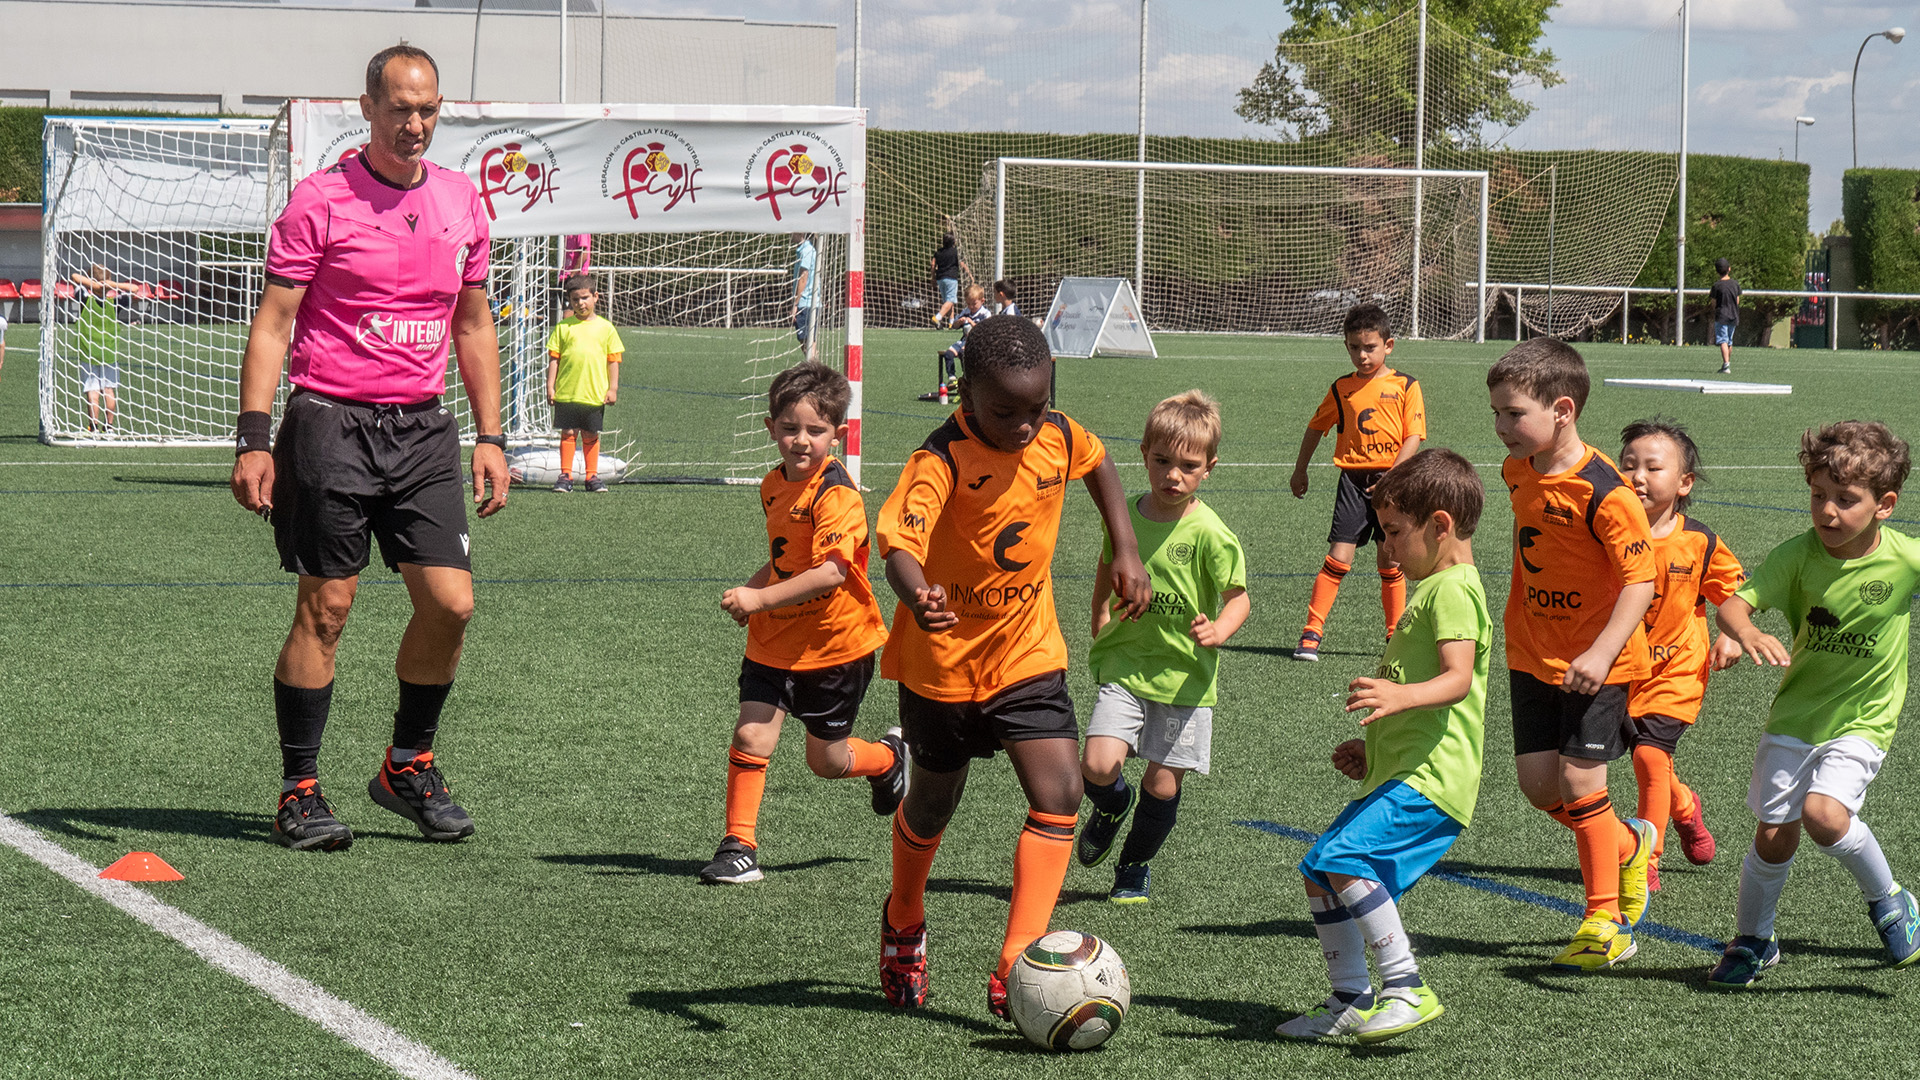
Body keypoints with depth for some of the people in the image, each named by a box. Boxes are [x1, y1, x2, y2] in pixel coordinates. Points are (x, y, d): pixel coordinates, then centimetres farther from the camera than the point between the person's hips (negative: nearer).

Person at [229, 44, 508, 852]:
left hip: (423, 427, 5)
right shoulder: (320, 200, -5)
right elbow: (273, 323, -6)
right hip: (332, 422, -5)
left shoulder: (461, 202, 10)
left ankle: (408, 768, 17)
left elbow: (473, 327, 18)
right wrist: (253, 438, -13)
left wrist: (490, 436, 12)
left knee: (451, 603, -2)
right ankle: (300, 791, 7)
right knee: (325, 609, -3)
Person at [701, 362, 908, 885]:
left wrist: (759, 598, -36)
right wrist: (749, 590, 4)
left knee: (826, 760, 9)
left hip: (835, 645, -6)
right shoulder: (774, 485, 5)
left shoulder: (836, 494, -22)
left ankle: (891, 756, 41)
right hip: (774, 641, 6)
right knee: (751, 737, -8)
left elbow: (831, 572, -33)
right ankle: (739, 846, 1)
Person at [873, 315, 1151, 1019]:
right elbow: (899, 545, -42)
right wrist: (918, 598, -63)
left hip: (1028, 651, 4)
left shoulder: (1056, 435, -8)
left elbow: (1098, 465, 17)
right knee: (934, 802, 15)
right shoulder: (943, 459, -26)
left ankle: (1014, 972, -12)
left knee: (1059, 796, -13)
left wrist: (1126, 550, 9)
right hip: (945, 658, -4)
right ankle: (904, 922, 46)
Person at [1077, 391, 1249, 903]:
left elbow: (1238, 597, -9)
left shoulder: (1209, 534, -14)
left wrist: (1218, 629, -28)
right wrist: (1100, 622, 16)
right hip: (1124, 664, 2)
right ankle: (1111, 805, 22)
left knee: (1163, 783, 5)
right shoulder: (1124, 515, -1)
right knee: (1098, 766, -15)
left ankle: (1135, 865, 32)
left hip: (1184, 673, -2)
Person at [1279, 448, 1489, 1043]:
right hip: (1400, 773, 11)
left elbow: (1457, 679, -26)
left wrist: (1399, 696, -42)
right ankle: (1351, 1001, 18)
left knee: (1345, 856, -25)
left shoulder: (1453, 589, -11)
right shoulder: (1437, 587, 24)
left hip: (1431, 778, -11)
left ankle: (1407, 989, -22)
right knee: (1317, 870, 12)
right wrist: (1372, 748, 29)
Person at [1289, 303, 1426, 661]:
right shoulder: (1342, 389, 7)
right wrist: (1300, 470, 24)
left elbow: (1413, 438, -4)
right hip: (1353, 479, 1)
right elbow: (1316, 427, 20)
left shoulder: (1406, 387, 0)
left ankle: (1396, 634, 18)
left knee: (1390, 561, 5)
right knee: (1339, 557, -8)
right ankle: (1312, 632, -5)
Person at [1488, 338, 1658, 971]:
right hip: (1533, 654, 7)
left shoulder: (1603, 492, -23)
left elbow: (1640, 582, -22)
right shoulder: (1519, 472, 1)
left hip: (1596, 663, -7)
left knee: (1579, 780, -6)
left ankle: (1604, 919, 9)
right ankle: (1629, 846, 31)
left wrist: (1601, 653, -31)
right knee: (1537, 783, 4)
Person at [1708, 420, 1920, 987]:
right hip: (1796, 712, 2)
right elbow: (1736, 599, -24)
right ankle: (1752, 940, 29)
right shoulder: (1798, 555, -14)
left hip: (1862, 721, -2)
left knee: (1824, 814, -24)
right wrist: (1743, 633, -46)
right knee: (1774, 834, 3)